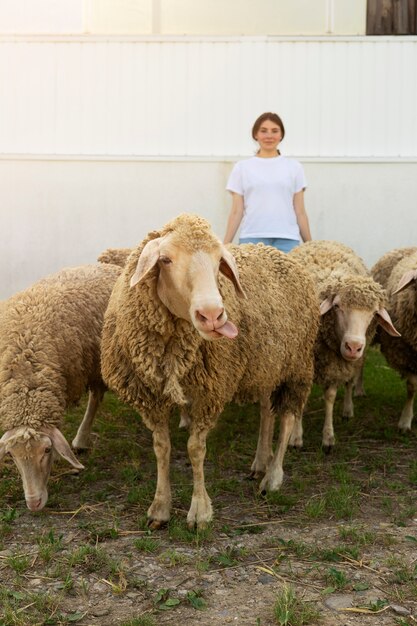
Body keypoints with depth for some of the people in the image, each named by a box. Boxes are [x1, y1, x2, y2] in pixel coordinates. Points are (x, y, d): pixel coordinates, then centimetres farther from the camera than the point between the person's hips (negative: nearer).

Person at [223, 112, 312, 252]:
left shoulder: (294, 167, 11)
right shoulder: (242, 167, 9)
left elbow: (300, 212, 10)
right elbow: (236, 212, 6)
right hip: (252, 239, 0)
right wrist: (225, 246, 0)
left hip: (287, 240, 1)